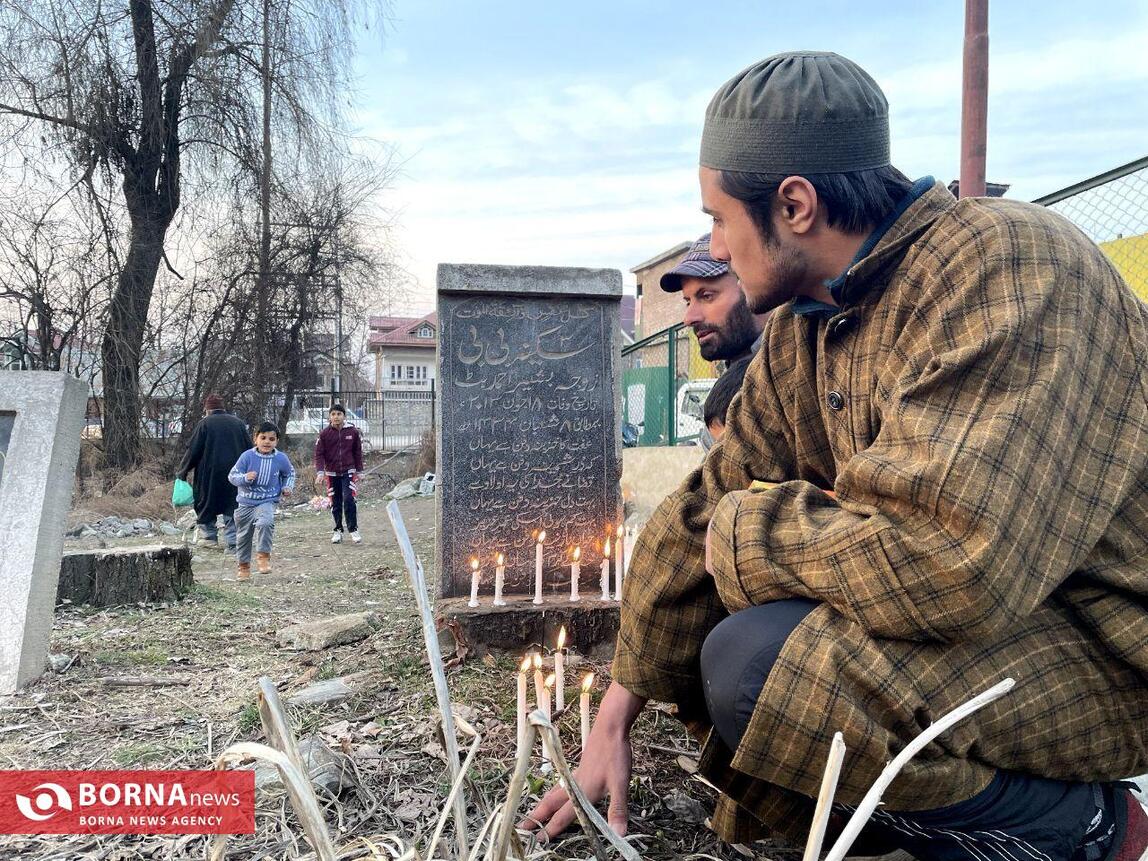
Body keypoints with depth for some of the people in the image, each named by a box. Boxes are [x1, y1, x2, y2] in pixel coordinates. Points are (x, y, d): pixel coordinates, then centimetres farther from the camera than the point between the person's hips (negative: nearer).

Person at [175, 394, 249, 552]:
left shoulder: (205, 423, -5)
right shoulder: (238, 423, 7)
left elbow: (192, 451, -4)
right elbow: (248, 450, 11)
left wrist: (182, 471, 7)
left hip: (210, 473, -3)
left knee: (207, 504, 14)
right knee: (233, 507, 5)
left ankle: (209, 536, 20)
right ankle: (233, 542, 0)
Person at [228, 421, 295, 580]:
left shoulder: (281, 459, -4)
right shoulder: (247, 456, -9)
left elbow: (290, 473, 16)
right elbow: (232, 475, -6)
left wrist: (287, 487, 1)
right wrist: (245, 477, -24)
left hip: (267, 501, -1)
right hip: (246, 502, 1)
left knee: (265, 523, -32)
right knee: (243, 535, 12)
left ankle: (263, 556, -17)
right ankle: (243, 565, 32)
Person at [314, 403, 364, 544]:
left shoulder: (353, 431, -2)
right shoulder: (325, 433, -4)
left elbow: (358, 452, 7)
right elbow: (319, 454, -3)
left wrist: (359, 471, 7)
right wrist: (320, 471, -16)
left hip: (348, 471, -1)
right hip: (332, 473, 1)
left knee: (349, 499, -14)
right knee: (335, 503, 7)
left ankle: (353, 529, -3)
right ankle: (338, 530, 20)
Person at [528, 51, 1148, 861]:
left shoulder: (1008, 270, -24)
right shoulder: (804, 327, 1)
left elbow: (947, 560, -37)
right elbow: (709, 508, 2)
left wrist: (744, 531, -19)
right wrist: (616, 717, 4)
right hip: (977, 604, 8)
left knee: (756, 665, -27)